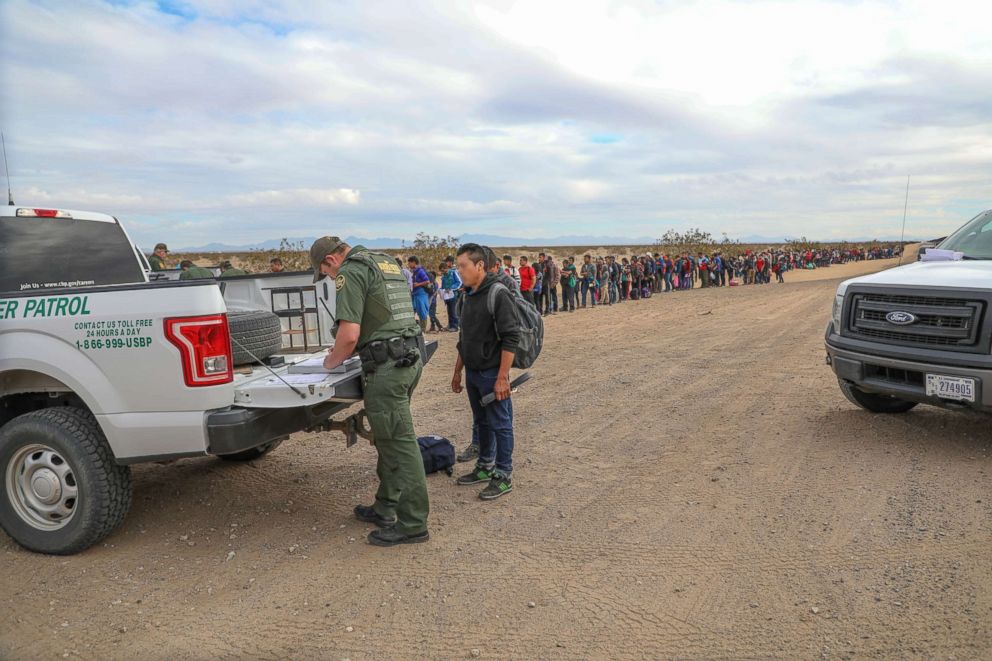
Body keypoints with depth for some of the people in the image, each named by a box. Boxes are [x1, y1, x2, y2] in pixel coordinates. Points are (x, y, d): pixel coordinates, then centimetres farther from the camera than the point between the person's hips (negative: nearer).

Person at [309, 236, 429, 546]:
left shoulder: (350, 272, -8)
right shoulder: (387, 262, 20)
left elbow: (349, 334, -17)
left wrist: (333, 361, 3)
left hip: (386, 366, -10)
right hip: (411, 356, 10)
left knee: (399, 443, -4)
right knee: (390, 439, 17)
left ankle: (413, 523, 3)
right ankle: (384, 509, 28)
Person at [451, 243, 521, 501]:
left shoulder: (499, 294, -16)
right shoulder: (469, 295, 10)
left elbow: (511, 338, -20)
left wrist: (502, 377, -22)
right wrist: (458, 371, 20)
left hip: (492, 373, -8)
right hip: (473, 373, 8)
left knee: (500, 425, 2)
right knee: (482, 422, 18)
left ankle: (504, 476, 12)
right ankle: (485, 467, 31)